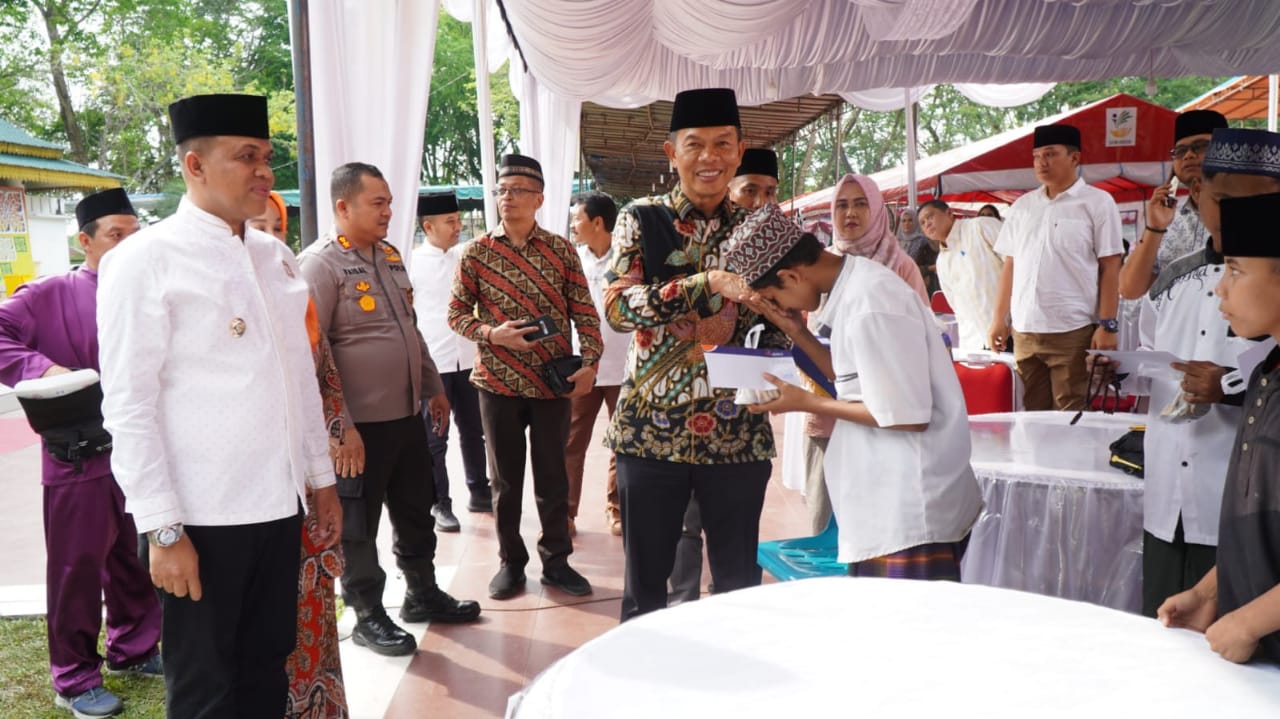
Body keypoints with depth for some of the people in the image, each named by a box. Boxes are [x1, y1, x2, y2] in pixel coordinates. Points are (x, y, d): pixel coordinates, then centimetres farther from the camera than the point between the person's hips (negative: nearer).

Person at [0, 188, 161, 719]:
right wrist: (44, 368, -22)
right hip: (80, 456, -4)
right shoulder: (51, 295, -4)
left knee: (137, 559, 16)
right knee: (78, 565, 6)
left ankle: (133, 648, 35)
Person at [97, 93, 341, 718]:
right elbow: (128, 406, -12)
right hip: (201, 514, -5)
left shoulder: (276, 258, 10)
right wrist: (162, 527, -13)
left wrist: (321, 479, 14)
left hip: (279, 503, 6)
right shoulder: (143, 262, -9)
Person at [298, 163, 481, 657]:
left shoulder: (390, 256, 13)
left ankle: (423, 593, 35)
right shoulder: (320, 263, -12)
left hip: (408, 414, 8)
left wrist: (433, 388, 20)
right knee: (358, 525, 8)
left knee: (416, 511, 19)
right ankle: (368, 616, 22)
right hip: (359, 421, -8)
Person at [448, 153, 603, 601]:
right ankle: (511, 562, 25)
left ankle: (556, 560, 23)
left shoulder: (561, 250, 1)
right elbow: (456, 314, 3)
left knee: (553, 476, 9)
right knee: (506, 479, 10)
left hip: (553, 381, 0)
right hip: (497, 382, 0)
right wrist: (491, 334, -15)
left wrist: (590, 362, -10)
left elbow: (584, 311, 1)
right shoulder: (475, 253, 1)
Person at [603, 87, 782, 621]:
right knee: (645, 581, 11)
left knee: (740, 581, 12)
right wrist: (710, 283, -24)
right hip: (652, 429, -2)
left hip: (738, 431, 2)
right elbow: (618, 307, -15)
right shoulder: (641, 219, -1)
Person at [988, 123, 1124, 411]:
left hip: (1073, 331, -4)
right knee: (1032, 414, 10)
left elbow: (1110, 268, -4)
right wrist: (999, 319, 11)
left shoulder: (1097, 202, 0)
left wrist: (1107, 325, -10)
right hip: (1024, 330, 4)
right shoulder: (1022, 205, 13)